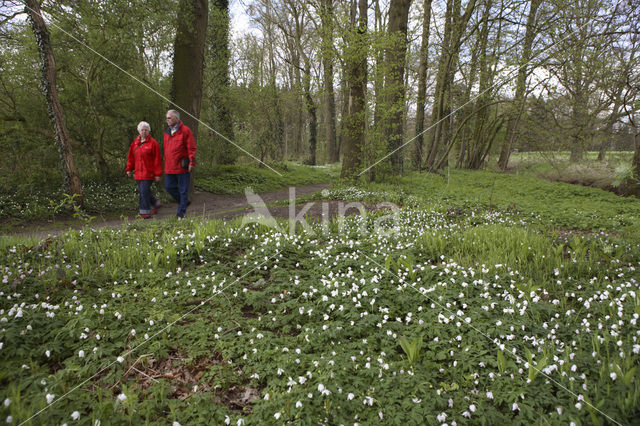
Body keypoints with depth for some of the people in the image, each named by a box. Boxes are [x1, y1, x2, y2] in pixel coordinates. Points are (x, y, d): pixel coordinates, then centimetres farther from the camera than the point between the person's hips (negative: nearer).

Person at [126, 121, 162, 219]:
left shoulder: (153, 143, -7)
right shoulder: (135, 143, 11)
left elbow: (157, 159, -9)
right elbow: (131, 157, 15)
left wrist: (157, 174, -11)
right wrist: (129, 169, 9)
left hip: (148, 173, -6)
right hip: (138, 172, 6)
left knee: (144, 191, -10)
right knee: (143, 191, 13)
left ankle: (145, 212, -1)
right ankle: (155, 204, 33)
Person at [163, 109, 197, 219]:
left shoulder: (185, 131, -7)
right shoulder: (167, 132, 15)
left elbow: (192, 148, -11)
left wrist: (192, 163, -18)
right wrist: (166, 163, 19)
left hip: (182, 167, -7)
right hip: (169, 168, 7)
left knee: (183, 189, 0)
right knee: (169, 186, 7)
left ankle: (181, 212, 8)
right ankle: (184, 202, 26)